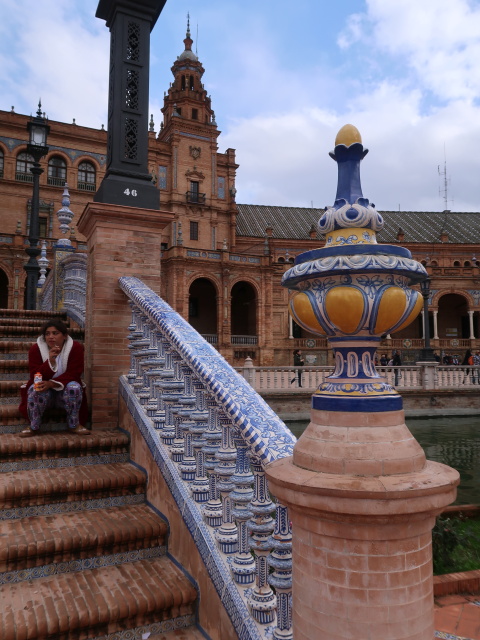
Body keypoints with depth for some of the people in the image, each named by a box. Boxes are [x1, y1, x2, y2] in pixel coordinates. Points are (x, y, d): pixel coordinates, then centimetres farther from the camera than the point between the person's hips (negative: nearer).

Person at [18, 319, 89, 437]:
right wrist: (50, 361, -35)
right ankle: (33, 427, -12)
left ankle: (74, 424, -14)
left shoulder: (75, 348, -13)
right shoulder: (36, 349, -10)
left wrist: (51, 383, -34)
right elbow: (35, 376, -16)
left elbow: (73, 374, -18)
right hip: (44, 388, 0)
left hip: (65, 391, 0)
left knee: (74, 387, -32)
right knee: (36, 389, -32)